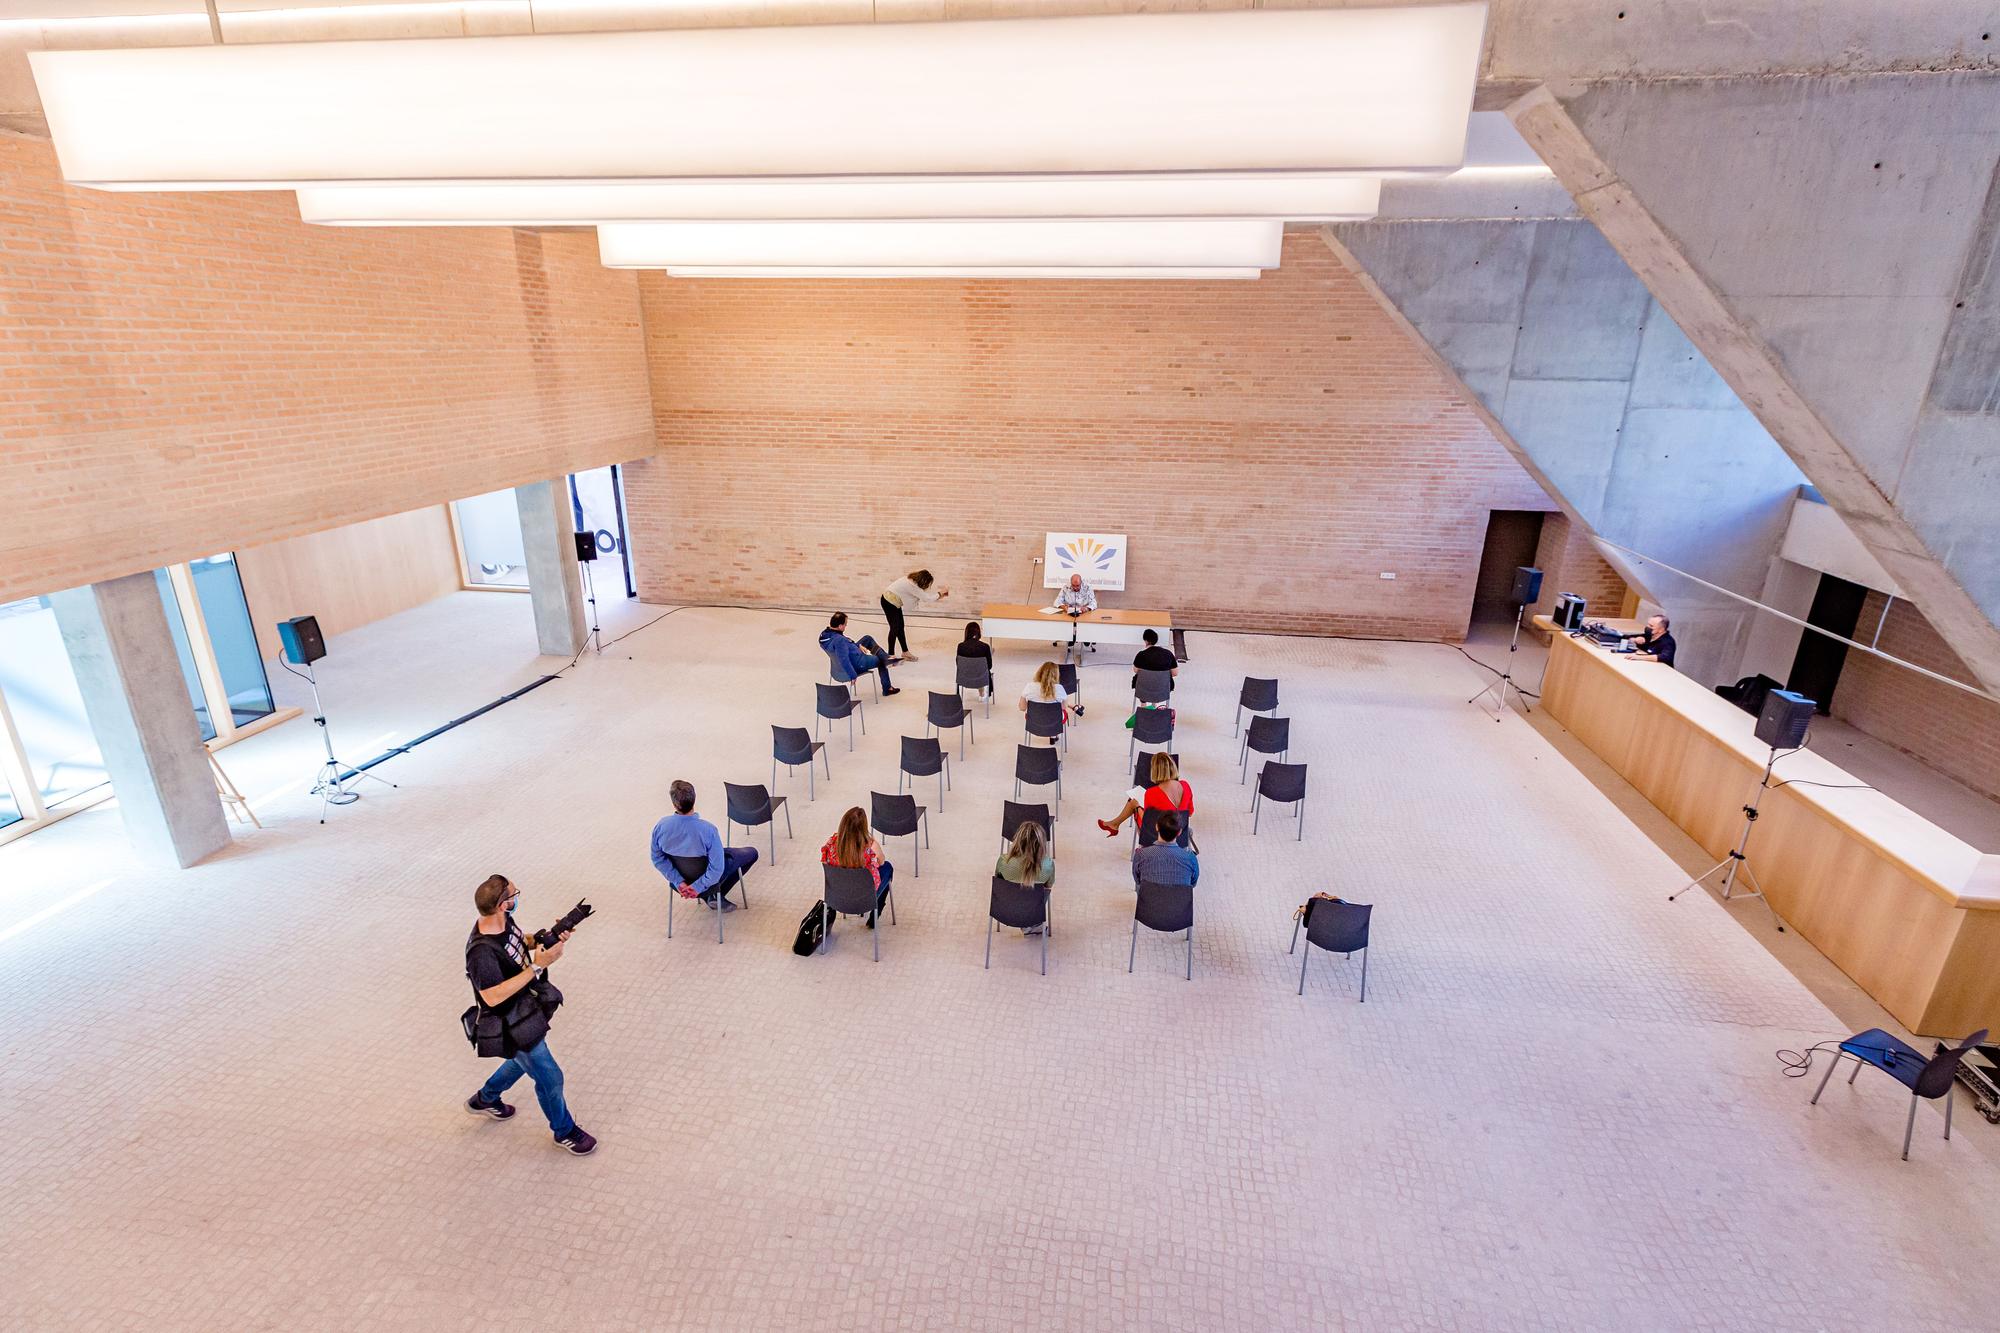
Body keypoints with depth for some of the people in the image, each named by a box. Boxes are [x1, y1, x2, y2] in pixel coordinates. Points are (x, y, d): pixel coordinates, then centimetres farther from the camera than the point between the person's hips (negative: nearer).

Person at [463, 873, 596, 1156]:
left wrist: (552, 938, -12)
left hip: (525, 1011, 9)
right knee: (550, 1078, 8)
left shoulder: (504, 921, -10)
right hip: (511, 1027, -9)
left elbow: (523, 942, 8)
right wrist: (537, 966, -38)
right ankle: (564, 1130, 32)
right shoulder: (481, 952, -36)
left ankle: (484, 1100, 58)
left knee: (525, 1061, 34)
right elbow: (493, 996, -36)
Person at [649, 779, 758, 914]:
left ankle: (706, 895, 26)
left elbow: (657, 859, -12)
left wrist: (678, 882, -7)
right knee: (751, 853, 15)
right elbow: (717, 868, -30)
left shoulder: (660, 826, -25)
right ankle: (716, 896, 16)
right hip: (706, 878, -5)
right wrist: (698, 887, -17)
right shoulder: (708, 830, -35)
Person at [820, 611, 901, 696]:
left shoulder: (825, 633, -10)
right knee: (881, 661, 17)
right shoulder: (839, 640, -39)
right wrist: (853, 675, -30)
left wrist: (858, 645, 10)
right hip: (858, 664, -9)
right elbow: (844, 660, -39)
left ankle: (887, 657, 27)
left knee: (868, 638, 20)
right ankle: (887, 689, 35)